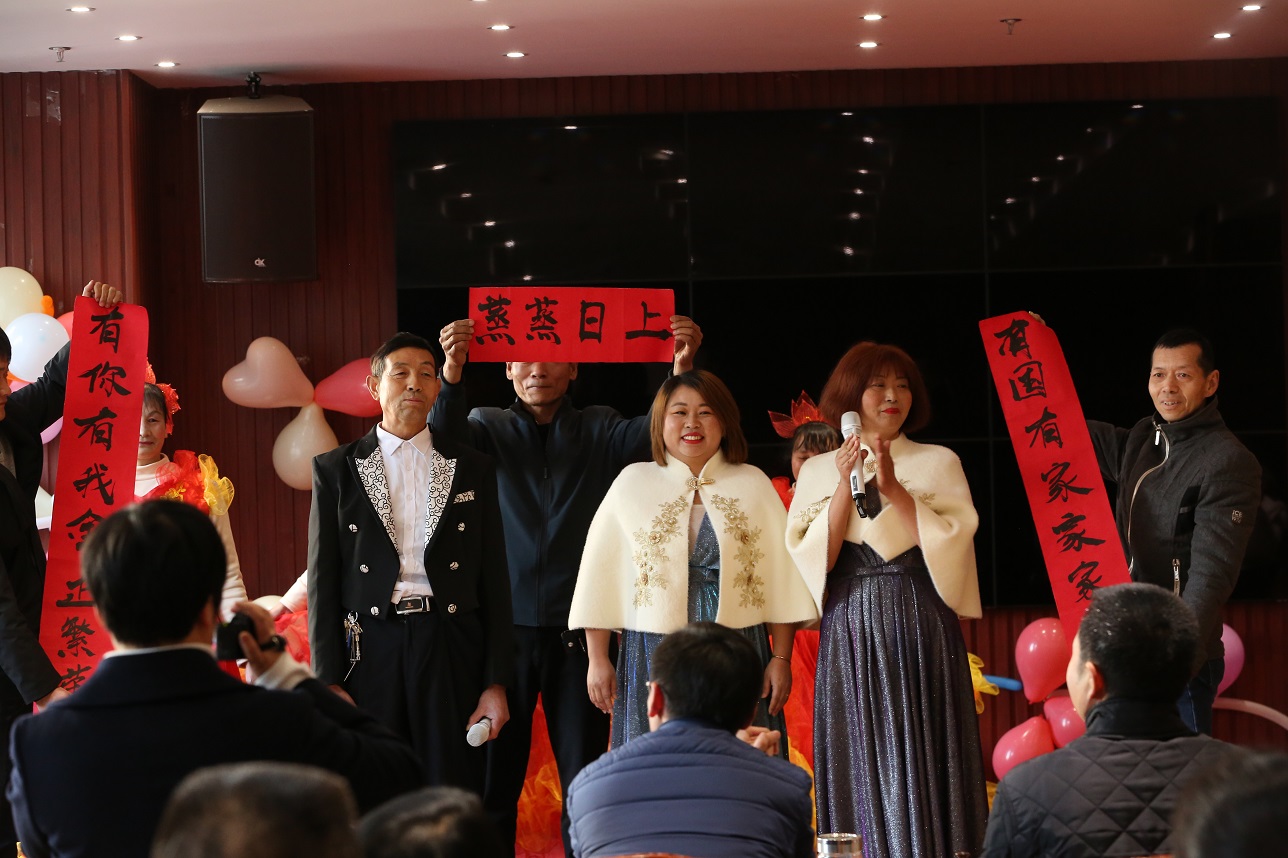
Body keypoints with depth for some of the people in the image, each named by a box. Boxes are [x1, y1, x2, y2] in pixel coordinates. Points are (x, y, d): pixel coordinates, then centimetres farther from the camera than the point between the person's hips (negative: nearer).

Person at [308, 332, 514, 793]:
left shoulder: (473, 468, 10)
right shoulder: (336, 469, 8)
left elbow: (493, 579, 8)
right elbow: (323, 580, 5)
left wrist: (496, 684, 2)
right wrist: (330, 682, -3)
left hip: (450, 648, 1)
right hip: (370, 649, 0)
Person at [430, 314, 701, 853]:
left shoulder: (599, 430, 8)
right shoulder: (490, 427, 6)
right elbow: (447, 436, -15)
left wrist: (681, 369, -29)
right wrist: (452, 372, -34)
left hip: (578, 628, 1)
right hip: (507, 625, 0)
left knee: (586, 776, 4)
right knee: (496, 773, 3)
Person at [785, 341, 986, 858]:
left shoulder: (939, 463, 6)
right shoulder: (819, 471, 9)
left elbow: (949, 543, -6)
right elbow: (813, 557, -2)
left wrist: (892, 487, -13)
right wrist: (846, 485, -10)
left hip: (920, 626, -1)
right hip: (850, 629, 1)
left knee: (922, 757, -2)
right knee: (860, 758, 2)